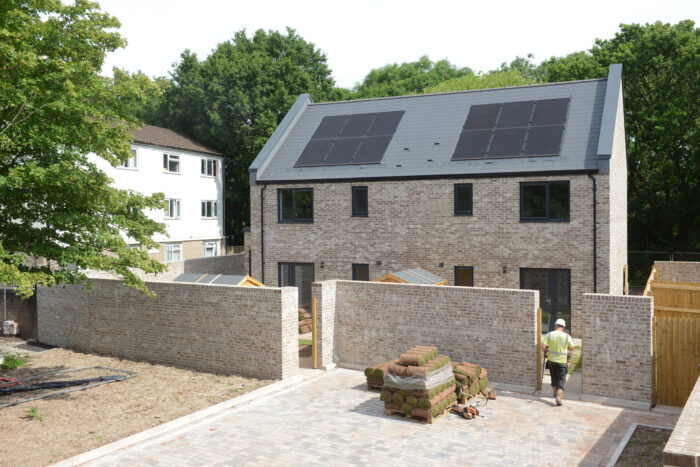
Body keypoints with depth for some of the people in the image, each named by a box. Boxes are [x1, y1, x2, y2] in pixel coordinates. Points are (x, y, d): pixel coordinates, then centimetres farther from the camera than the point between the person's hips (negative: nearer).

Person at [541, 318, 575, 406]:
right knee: (561, 379, 1)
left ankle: (555, 393, 38)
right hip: (561, 361, -2)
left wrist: (547, 350, 9)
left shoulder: (549, 335, -9)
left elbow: (543, 347, -13)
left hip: (551, 360, 2)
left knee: (554, 377, 22)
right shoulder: (567, 336, -11)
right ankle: (559, 396, -17)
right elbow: (572, 348, 2)